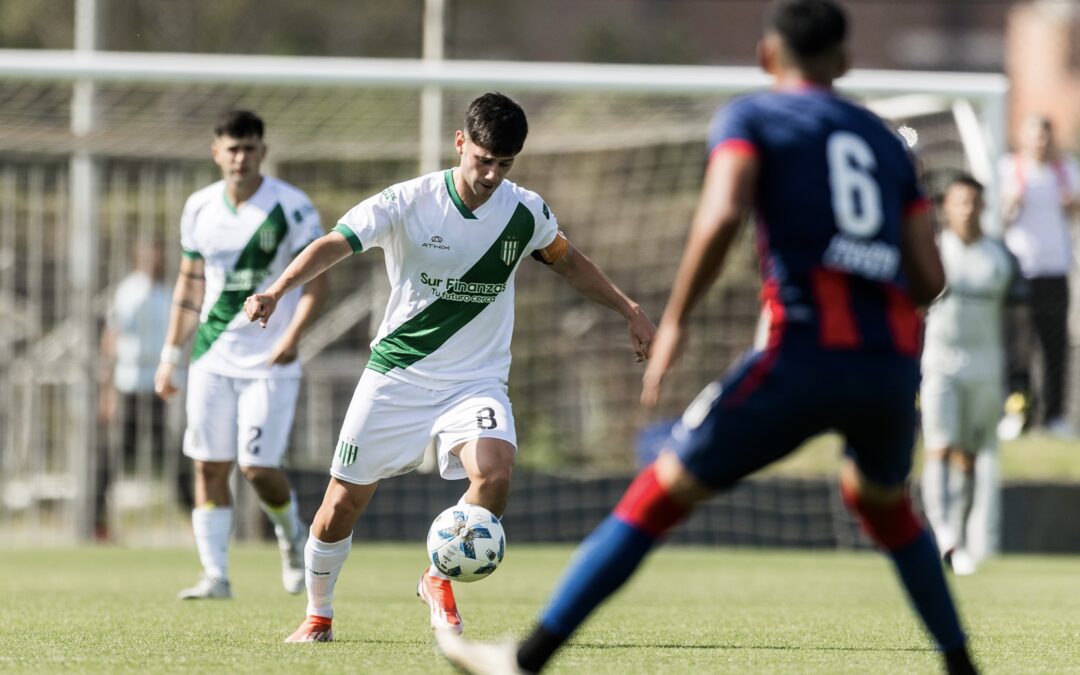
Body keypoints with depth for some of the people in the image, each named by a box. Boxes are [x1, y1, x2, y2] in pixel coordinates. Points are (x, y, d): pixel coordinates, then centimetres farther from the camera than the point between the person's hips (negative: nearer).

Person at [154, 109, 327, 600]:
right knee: (209, 466, -1)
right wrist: (170, 355, 13)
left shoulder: (292, 207, -8)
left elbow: (316, 281, -7)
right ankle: (215, 574, 4)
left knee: (257, 466, -9)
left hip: (270, 362, -4)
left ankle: (291, 536, 20)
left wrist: (293, 336, -22)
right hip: (212, 358, 4)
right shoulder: (200, 209, 6)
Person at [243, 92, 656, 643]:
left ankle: (439, 581, -2)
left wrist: (630, 310, 14)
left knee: (495, 471, -27)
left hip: (477, 380, 1)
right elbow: (334, 245, -23)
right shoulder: (408, 202, -14)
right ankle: (318, 615, 29)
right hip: (397, 376, -1)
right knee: (343, 503, 2)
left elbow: (567, 262, 16)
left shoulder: (525, 211, -4)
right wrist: (276, 290, -40)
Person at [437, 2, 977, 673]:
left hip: (806, 354, -5)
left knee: (662, 491, 3)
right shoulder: (885, 140, 22)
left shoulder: (750, 119, 9)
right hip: (895, 363, 5)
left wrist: (676, 319, -5)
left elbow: (724, 214, -12)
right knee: (882, 502, 34)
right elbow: (929, 279, 16)